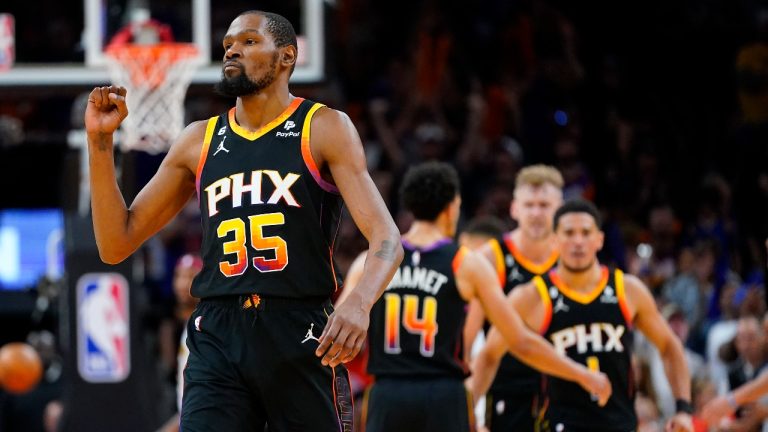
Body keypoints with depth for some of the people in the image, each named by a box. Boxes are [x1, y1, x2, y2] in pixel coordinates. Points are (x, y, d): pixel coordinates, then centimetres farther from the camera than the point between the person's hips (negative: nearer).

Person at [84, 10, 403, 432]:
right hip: (217, 338, 3)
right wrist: (100, 142, 5)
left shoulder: (324, 129, 2)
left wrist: (359, 302, -30)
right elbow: (116, 245, 15)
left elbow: (386, 237, -8)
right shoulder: (198, 141, 14)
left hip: (301, 337, -3)